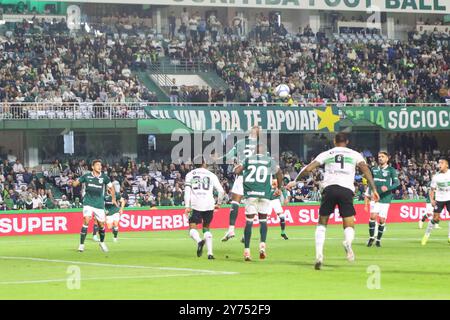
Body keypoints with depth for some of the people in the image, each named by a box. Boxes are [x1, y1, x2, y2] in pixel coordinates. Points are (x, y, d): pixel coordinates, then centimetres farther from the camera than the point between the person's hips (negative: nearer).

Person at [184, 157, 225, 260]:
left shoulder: (190, 174, 10)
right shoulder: (211, 175, 12)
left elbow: (187, 190, -3)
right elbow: (221, 191, 8)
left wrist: (187, 206, -6)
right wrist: (219, 203, 23)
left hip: (195, 205, -2)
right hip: (209, 204, 2)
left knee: (192, 227, 1)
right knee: (206, 228, 17)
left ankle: (199, 241, -33)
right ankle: (210, 253, 5)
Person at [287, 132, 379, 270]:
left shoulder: (326, 154, 18)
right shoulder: (354, 154, 18)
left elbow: (308, 168, 14)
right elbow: (366, 170, 3)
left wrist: (295, 181, 26)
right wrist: (374, 189, -1)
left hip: (329, 188, 1)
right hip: (347, 189, 0)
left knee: (322, 224, 16)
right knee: (349, 226, 6)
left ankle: (319, 254, -5)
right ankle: (348, 242, -31)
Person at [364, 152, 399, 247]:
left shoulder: (391, 170, 0)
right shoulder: (374, 170, 12)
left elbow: (397, 183, -7)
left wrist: (388, 188, -23)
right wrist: (368, 195, 13)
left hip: (385, 198, -2)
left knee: (382, 220, -2)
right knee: (373, 216, -16)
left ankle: (378, 239, 12)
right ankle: (371, 237, -5)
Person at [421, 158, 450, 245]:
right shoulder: (436, 176, -5)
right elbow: (432, 189, 2)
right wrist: (432, 200, -11)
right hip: (439, 199, 0)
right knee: (435, 218, -1)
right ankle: (427, 235, 12)